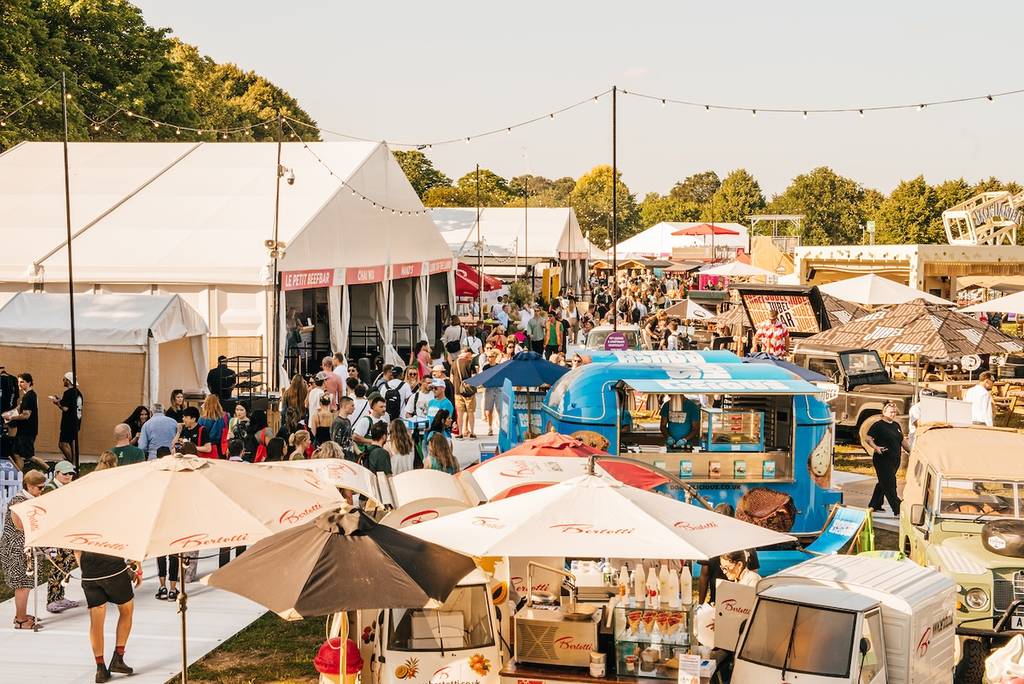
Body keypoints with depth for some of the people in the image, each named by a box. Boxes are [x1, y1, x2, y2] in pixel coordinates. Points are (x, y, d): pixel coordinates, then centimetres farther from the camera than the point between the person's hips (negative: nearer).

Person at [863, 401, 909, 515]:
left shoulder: (896, 425, 15)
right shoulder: (878, 426, -8)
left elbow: (903, 441, 22)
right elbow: (868, 439, -14)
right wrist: (876, 448, -29)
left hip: (895, 460, 8)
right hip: (883, 460, -8)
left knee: (883, 483, 15)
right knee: (889, 484, -8)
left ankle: (874, 505, 26)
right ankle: (897, 509, -10)